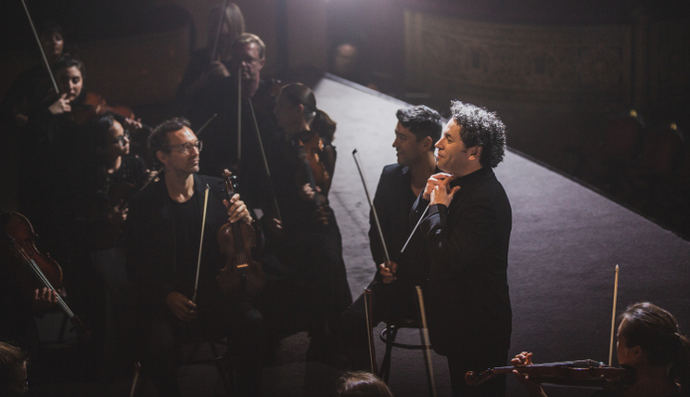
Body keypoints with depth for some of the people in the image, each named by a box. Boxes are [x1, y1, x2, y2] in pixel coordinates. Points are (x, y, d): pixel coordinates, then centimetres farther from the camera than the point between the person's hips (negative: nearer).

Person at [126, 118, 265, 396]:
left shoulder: (217, 190, 6)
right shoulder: (144, 204, 2)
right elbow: (136, 265, 6)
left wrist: (246, 221, -15)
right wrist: (167, 295, -10)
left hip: (217, 294, 1)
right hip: (167, 301, -1)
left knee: (253, 324, -28)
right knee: (160, 344, -30)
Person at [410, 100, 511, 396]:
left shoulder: (485, 199, -26)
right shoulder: (458, 181, 5)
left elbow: (447, 258, -31)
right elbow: (416, 225, 12)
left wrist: (438, 207, -20)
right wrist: (427, 198, -7)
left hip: (477, 326, -10)